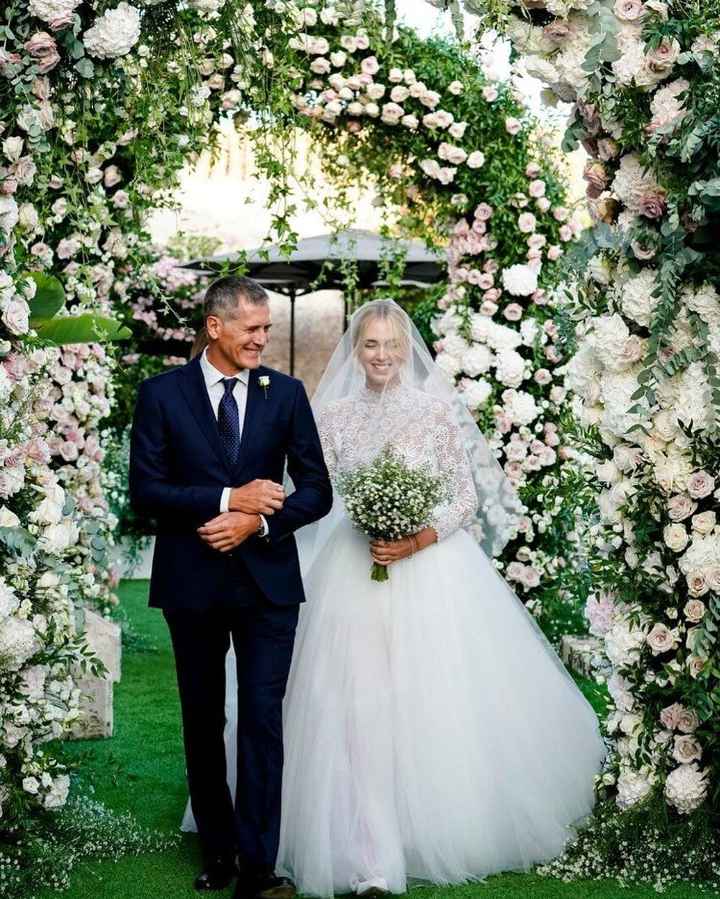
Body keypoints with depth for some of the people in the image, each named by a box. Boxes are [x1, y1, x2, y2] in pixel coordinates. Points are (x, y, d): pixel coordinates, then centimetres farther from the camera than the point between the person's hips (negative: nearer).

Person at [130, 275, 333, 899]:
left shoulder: (286, 393, 1)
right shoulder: (161, 394, -2)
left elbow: (317, 490, 1)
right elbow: (145, 490, -8)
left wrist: (257, 521, -15)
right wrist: (227, 500, -17)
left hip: (268, 579, 0)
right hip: (192, 583, 1)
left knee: (263, 723, -4)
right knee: (203, 723, 13)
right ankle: (218, 849, 29)